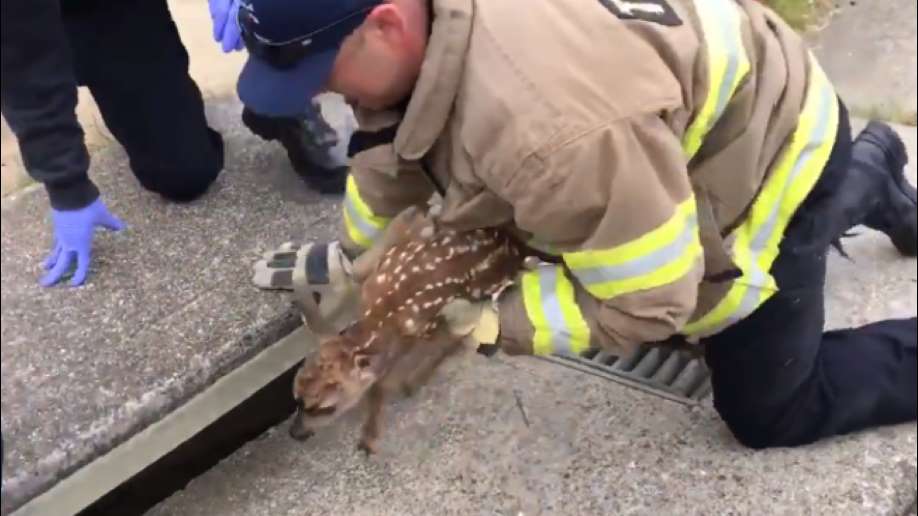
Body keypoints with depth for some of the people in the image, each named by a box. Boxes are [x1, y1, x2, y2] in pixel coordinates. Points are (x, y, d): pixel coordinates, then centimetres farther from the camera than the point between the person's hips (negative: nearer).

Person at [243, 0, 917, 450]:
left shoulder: (552, 125, -46)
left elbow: (648, 303, -32)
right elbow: (393, 134, 4)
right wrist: (350, 254, 9)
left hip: (773, 157, -8)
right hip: (712, 127, 8)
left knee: (771, 413, 3)